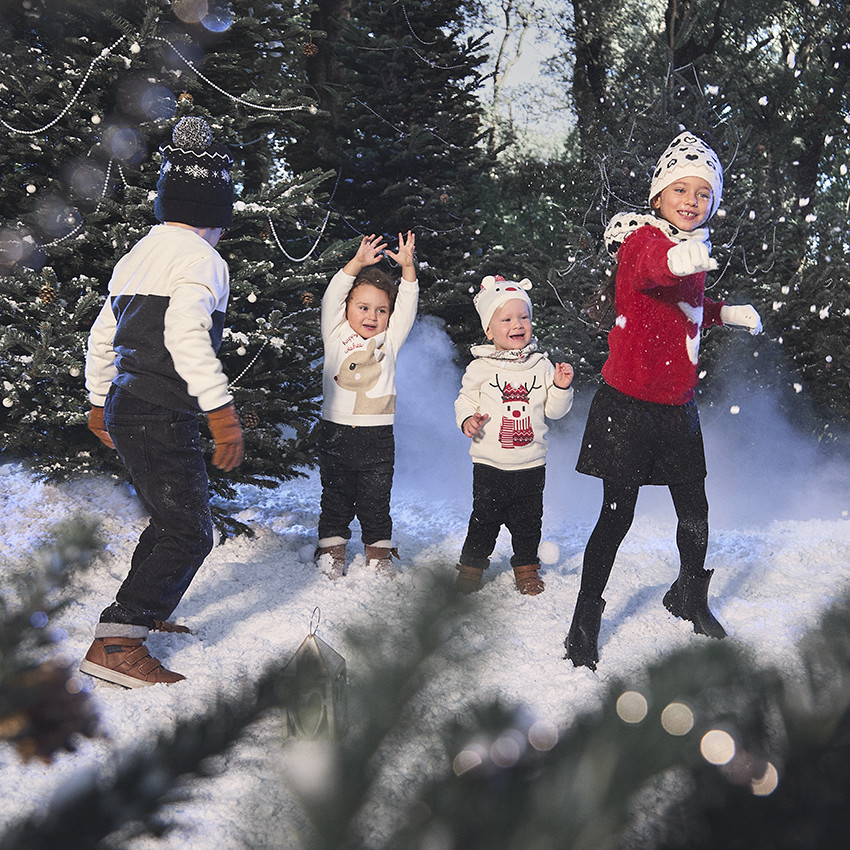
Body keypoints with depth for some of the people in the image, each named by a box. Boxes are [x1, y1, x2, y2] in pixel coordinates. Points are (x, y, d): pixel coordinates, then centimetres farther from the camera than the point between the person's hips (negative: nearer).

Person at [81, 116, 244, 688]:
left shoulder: (140, 254, 17)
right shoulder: (199, 258, -11)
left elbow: (103, 335, 22)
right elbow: (187, 336, -25)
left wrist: (100, 401, 32)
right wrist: (222, 410, -25)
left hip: (126, 406, 10)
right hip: (161, 416, -10)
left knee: (171, 515, 24)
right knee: (189, 533, -8)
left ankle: (143, 615, 36)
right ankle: (115, 645, -13)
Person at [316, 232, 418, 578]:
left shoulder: (390, 341, 8)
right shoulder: (336, 337, 3)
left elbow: (407, 306, 0)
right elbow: (331, 299, -8)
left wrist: (407, 267, -12)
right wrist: (358, 263, -18)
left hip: (378, 436, 1)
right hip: (336, 432, -1)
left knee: (376, 499, 8)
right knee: (336, 497, 9)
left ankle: (379, 550, 21)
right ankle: (331, 549, 21)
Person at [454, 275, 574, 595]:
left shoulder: (541, 365, 2)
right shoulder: (481, 368, -4)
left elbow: (554, 410, 6)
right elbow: (465, 400, 6)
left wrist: (561, 388, -12)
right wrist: (467, 418, -14)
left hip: (531, 464, 2)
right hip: (489, 463, -2)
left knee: (528, 521, 9)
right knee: (485, 518, 4)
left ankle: (526, 568, 27)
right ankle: (471, 565, 22)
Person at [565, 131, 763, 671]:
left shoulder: (696, 251, 9)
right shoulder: (643, 239, -14)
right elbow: (649, 265, -42)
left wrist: (725, 313, 15)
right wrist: (677, 258, -64)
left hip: (677, 407, 7)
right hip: (629, 405, -7)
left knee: (695, 509, 12)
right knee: (618, 515, -4)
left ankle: (690, 596, 37)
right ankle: (586, 622, 9)